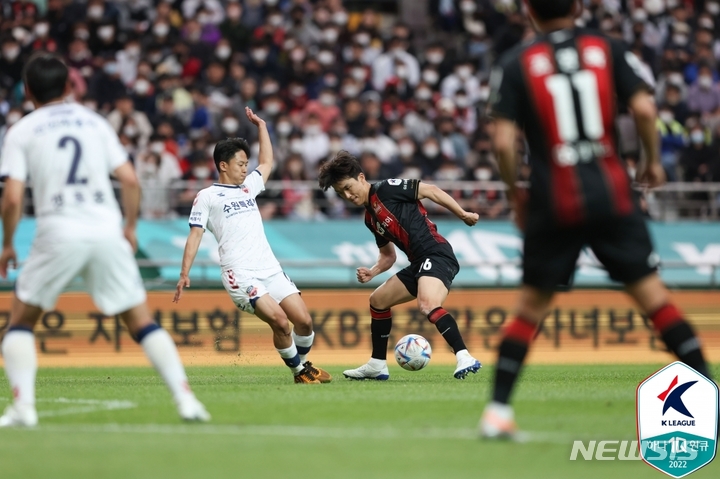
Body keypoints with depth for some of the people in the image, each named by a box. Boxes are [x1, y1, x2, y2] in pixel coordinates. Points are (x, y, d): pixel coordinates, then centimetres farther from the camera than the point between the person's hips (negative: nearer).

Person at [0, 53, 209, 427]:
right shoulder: (95, 123, 14)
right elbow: (130, 180, 6)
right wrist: (130, 227, 19)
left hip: (58, 234, -2)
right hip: (108, 232, 2)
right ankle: (185, 398, -4)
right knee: (141, 321, 8)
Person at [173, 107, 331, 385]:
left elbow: (267, 162, 37)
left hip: (270, 269, 6)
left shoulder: (248, 187, 23)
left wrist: (261, 126, 35)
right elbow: (195, 235, 0)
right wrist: (184, 274, -9)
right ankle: (299, 371, -1)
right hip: (240, 275, -6)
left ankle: (303, 363, 21)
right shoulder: (207, 196, 5)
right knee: (279, 320, -21)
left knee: (303, 320, -5)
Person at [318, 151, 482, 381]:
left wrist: (463, 214, -11)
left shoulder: (386, 189, -5)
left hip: (436, 254, -10)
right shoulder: (370, 218, 20)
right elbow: (388, 256, 28)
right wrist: (372, 272, 8)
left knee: (427, 304, -34)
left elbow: (430, 190, -8)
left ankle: (464, 359, -38)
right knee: (377, 300, 21)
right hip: (420, 263, 10)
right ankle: (377, 365, 30)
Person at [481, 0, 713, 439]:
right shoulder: (608, 49, 6)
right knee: (652, 293, 2)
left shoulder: (516, 65, 3)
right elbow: (644, 108, -6)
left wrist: (515, 193, 10)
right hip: (612, 196, 0)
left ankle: (498, 411, 6)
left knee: (531, 306, 10)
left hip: (553, 205, 0)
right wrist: (654, 160, 9)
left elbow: (504, 141, -4)